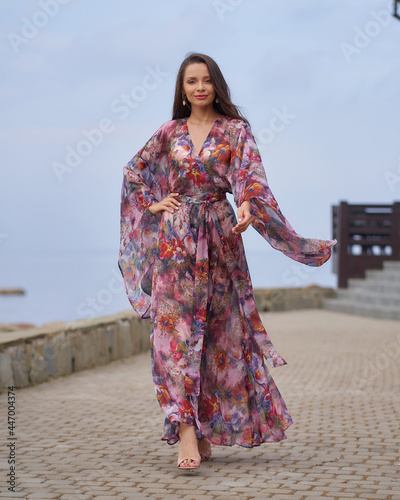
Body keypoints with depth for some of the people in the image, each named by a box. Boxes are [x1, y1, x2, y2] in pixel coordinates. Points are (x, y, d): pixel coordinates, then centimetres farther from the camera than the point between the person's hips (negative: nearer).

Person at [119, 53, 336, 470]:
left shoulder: (235, 131, 4)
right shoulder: (169, 132, 10)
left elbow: (249, 173, -12)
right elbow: (134, 170, 22)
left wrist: (247, 206, -32)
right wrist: (152, 204, 6)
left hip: (219, 236, -1)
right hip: (175, 239, 1)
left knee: (220, 330, 3)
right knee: (177, 329, -9)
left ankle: (208, 427, 16)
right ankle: (187, 430, -14)